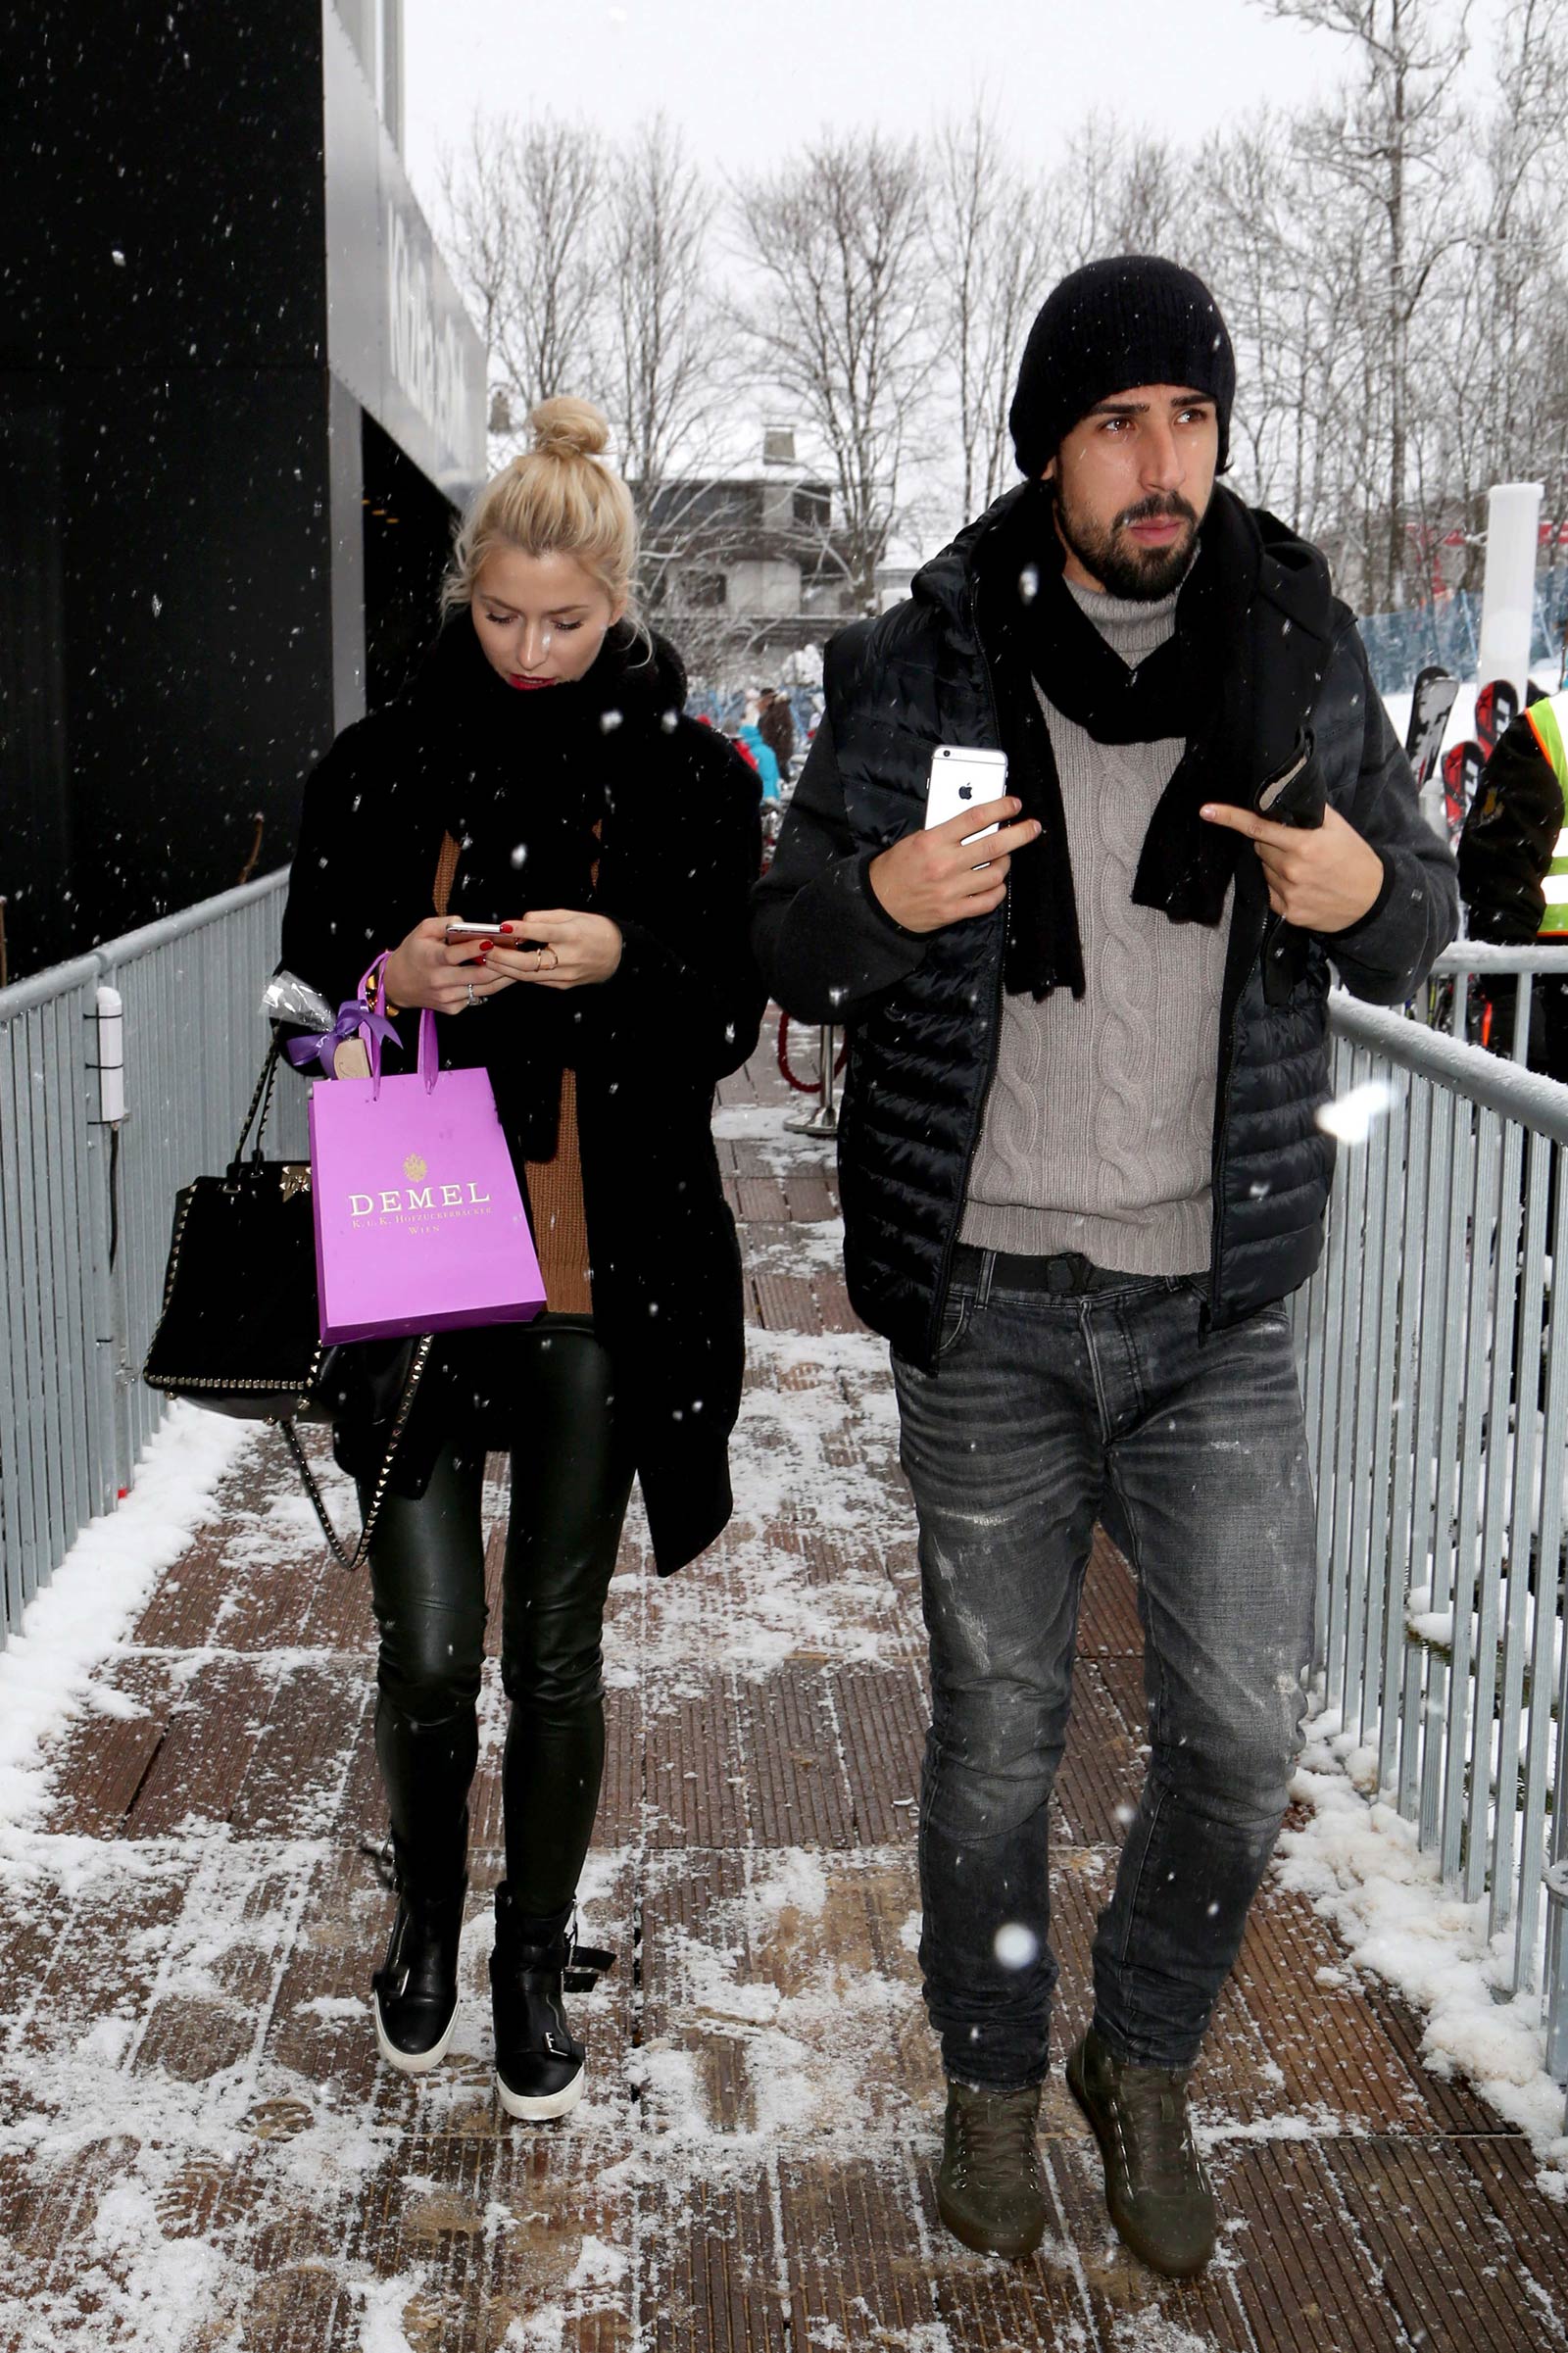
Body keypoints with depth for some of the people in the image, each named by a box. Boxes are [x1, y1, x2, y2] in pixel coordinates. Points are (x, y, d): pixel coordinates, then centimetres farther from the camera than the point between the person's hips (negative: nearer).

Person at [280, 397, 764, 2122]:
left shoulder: (691, 777, 2)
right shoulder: (381, 765, 3)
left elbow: (731, 1026, 2)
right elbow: (304, 996, 6)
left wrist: (624, 959, -17)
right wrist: (398, 981, -16)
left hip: (607, 1281, 0)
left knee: (558, 1652, 9)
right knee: (428, 1648, 1)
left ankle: (534, 1960, 30)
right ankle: (426, 1917, 32)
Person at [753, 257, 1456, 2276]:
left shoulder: (1301, 650, 2)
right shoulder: (917, 667, -4)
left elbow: (1414, 935, 11)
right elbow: (788, 955, 3)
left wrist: (1373, 892, -14)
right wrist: (881, 900, -21)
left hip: (1216, 1299, 2)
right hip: (987, 1304, -1)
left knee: (1245, 1729, 3)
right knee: (997, 1732, 11)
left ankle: (1143, 2059, 32)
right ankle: (992, 2078, 36)